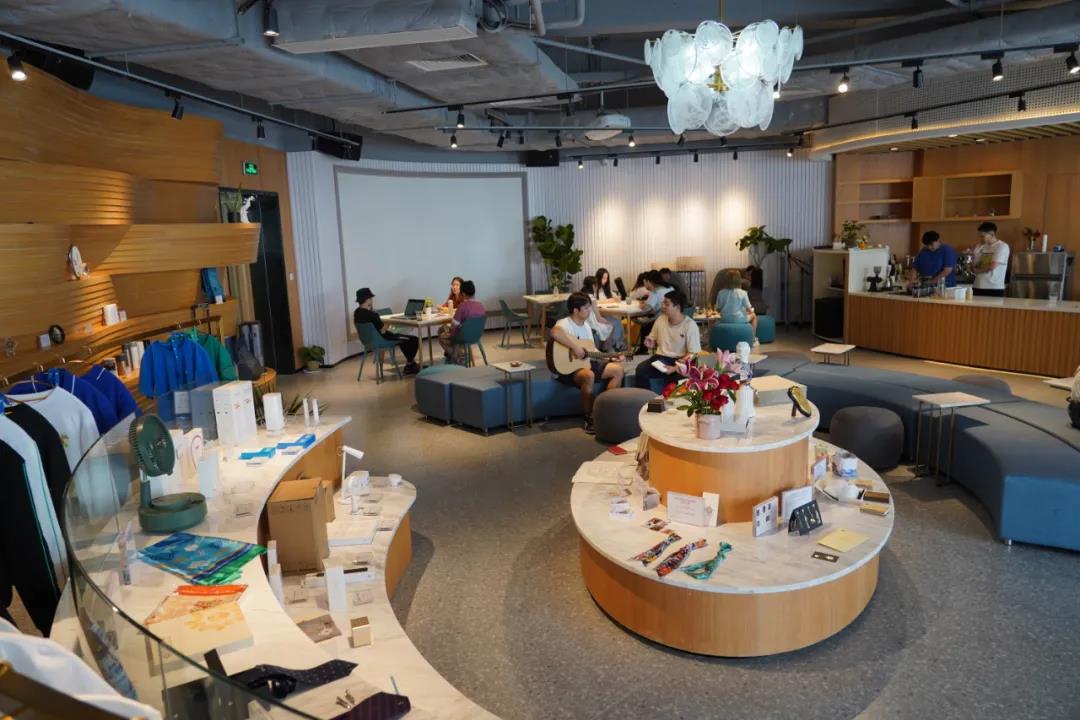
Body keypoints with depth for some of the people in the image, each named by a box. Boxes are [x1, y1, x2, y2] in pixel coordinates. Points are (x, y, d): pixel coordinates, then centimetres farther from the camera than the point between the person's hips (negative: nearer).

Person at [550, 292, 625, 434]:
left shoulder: (586, 325, 11)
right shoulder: (565, 324, -18)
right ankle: (589, 419, -23)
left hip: (585, 363, 10)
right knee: (589, 375, -39)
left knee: (618, 369, 4)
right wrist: (575, 347, -37)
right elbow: (555, 332, -44)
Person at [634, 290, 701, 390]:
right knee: (641, 369, -26)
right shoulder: (660, 319, 7)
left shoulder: (690, 325, -8)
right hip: (660, 357, 4)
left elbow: (692, 354, -9)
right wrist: (651, 344, -5)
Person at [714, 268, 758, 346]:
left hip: (725, 320, 4)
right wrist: (751, 310, 14)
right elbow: (749, 310, -11)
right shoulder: (742, 293, -15)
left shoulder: (721, 293, -7)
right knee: (754, 315, 29)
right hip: (739, 319, -4)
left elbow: (718, 310, -1)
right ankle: (753, 339, 32)